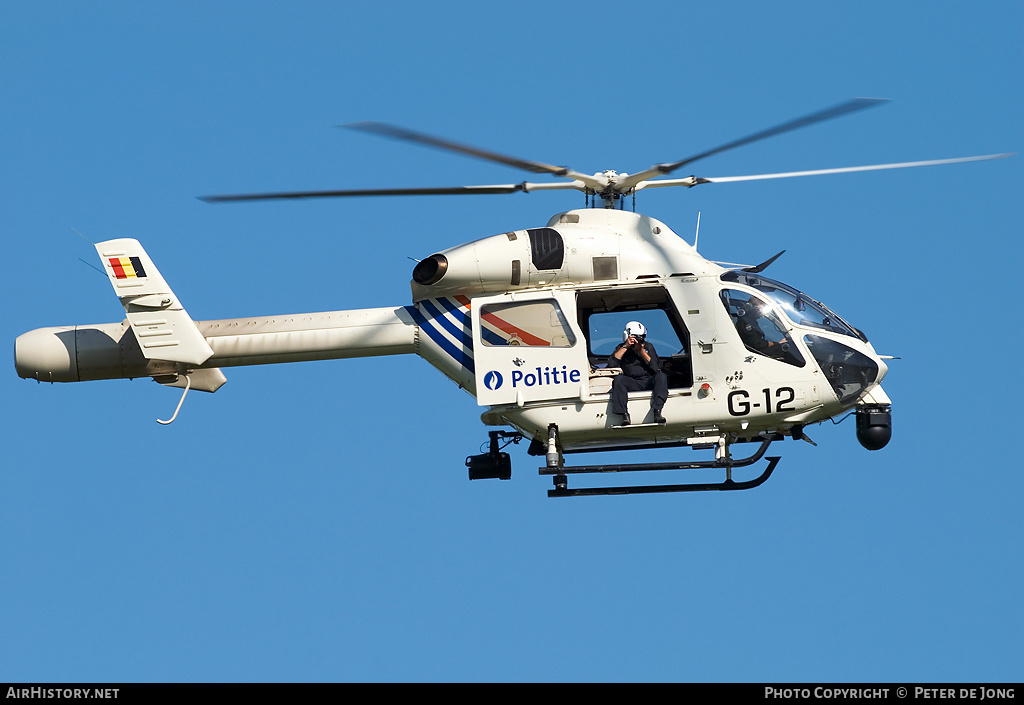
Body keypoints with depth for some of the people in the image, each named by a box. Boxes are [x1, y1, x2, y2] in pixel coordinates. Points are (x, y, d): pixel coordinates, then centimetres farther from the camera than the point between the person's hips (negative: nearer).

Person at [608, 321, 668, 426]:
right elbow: (611, 364, -10)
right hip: (633, 384, -1)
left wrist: (642, 352, -9)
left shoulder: (648, 347, 11)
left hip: (649, 381, 1)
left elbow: (657, 368, -1)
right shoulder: (621, 349, 9)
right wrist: (626, 346, -11)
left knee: (661, 376, -30)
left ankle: (657, 412, -41)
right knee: (618, 379, -30)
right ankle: (624, 415, -39)